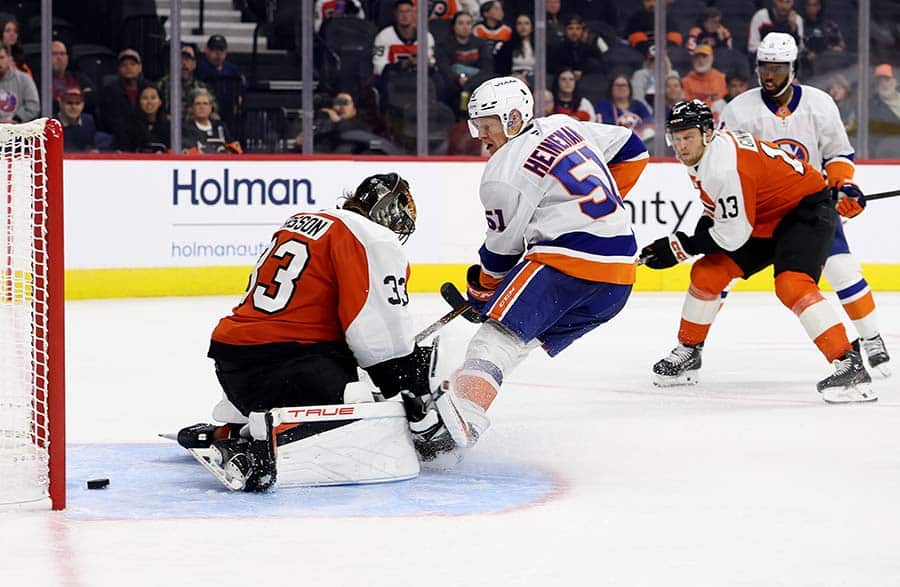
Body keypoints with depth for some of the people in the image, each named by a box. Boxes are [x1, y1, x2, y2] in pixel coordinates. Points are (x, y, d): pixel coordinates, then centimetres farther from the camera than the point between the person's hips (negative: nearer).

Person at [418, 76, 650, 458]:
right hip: (620, 270, 9)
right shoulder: (564, 126, 17)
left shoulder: (503, 176, -5)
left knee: (501, 333, -18)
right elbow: (632, 149, 26)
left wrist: (480, 289, 22)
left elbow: (503, 249, 3)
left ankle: (461, 410, -40)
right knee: (525, 338, 14)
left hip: (568, 255, -9)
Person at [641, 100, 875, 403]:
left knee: (791, 283, -31)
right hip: (765, 219, 10)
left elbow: (733, 235, -27)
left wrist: (680, 246, -19)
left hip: (806, 209, -10)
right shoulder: (704, 155, 0)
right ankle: (688, 353, 21)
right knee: (707, 273, 5)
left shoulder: (727, 167, -31)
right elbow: (720, 210, 19)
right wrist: (702, 230, 3)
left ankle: (849, 365, -35)